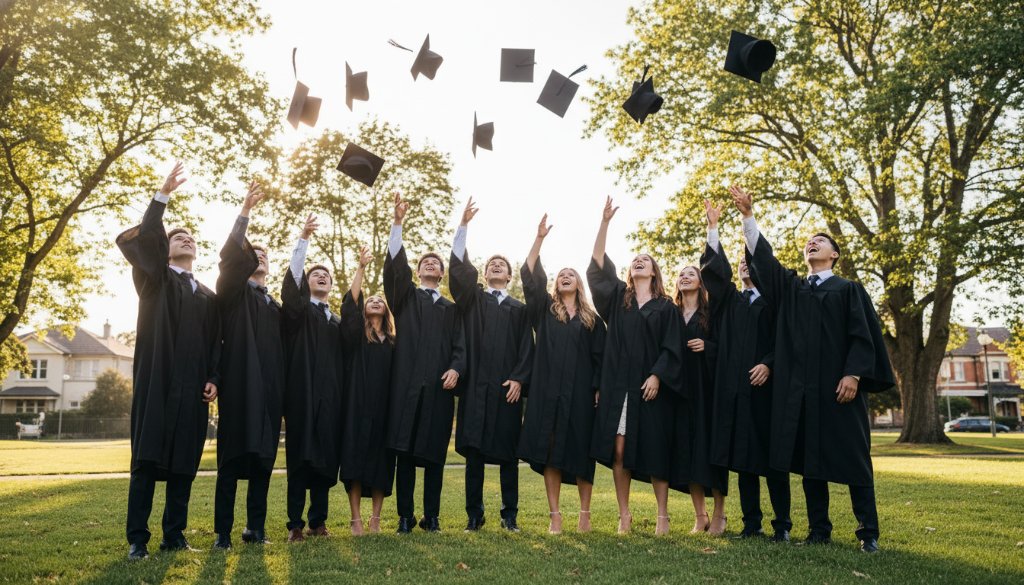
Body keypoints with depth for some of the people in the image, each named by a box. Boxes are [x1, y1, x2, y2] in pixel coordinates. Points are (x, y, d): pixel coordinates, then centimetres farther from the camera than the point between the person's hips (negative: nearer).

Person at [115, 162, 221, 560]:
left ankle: (174, 535, 9)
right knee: (147, 458, -5)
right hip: (156, 380, -3)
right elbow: (142, 241, -8)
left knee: (185, 461, 3)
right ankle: (137, 539, -1)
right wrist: (163, 195, -15)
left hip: (192, 385, 4)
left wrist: (213, 378, 2)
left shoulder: (208, 297, 20)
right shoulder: (154, 279, 10)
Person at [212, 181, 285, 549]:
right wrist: (245, 211, -19)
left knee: (263, 458, 5)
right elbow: (230, 257, -12)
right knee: (232, 459, -6)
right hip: (239, 386, -5)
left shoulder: (274, 306, 23)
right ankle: (223, 531, -2)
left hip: (269, 389, 5)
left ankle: (256, 527, 11)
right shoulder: (233, 293, 6)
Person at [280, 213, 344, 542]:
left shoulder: (337, 323, 21)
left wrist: (343, 396, 10)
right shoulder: (298, 311, 9)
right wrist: (304, 239, -20)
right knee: (300, 458, -5)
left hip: (330, 398, 4)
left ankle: (318, 521, 10)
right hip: (302, 395, -4)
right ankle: (295, 524, 0)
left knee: (326, 460, 2)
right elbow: (292, 280, -10)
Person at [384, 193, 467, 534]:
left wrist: (455, 369, -13)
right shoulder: (405, 296, 15)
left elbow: (460, 346, 8)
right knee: (405, 451, -1)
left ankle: (431, 516, 9)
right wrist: (398, 222, -11)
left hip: (439, 385, 1)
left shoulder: (451, 309, 19)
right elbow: (395, 265, -1)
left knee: (434, 453, 2)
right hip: (407, 383, -1)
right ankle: (405, 517, 5)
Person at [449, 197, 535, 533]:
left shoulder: (519, 308, 14)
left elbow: (527, 348, 6)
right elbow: (459, 266, 0)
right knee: (474, 450, -1)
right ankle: (474, 514, 6)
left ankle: (509, 514, 10)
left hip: (507, 385, 0)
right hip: (475, 383, 0)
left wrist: (519, 379, -8)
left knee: (507, 451, 3)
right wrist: (463, 225, -7)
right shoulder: (472, 298, 14)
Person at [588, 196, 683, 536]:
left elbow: (671, 347, 1)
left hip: (650, 385, -2)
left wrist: (656, 376, -13)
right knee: (618, 449, -1)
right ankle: (624, 514, 8)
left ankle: (662, 514, 11)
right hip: (618, 384, 2)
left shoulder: (666, 307, 8)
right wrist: (605, 223, -2)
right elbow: (597, 265, 3)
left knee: (654, 451, 1)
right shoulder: (617, 298, 12)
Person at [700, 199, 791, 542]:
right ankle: (751, 522, 10)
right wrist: (713, 227, 1)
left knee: (771, 455, -3)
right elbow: (714, 269, 5)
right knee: (742, 456, 4)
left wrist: (769, 364, -18)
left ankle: (782, 524, 4)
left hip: (766, 385, -3)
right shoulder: (729, 301, 17)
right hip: (734, 387, 3)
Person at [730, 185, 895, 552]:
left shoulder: (848, 289, 8)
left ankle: (868, 531, 6)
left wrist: (853, 374, -14)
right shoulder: (791, 287, 17)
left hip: (837, 384, -3)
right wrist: (748, 217, -2)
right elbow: (763, 259, 6)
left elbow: (863, 334, -1)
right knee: (809, 456, 4)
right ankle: (819, 529, 10)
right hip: (800, 386, 3)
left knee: (851, 455, -2)